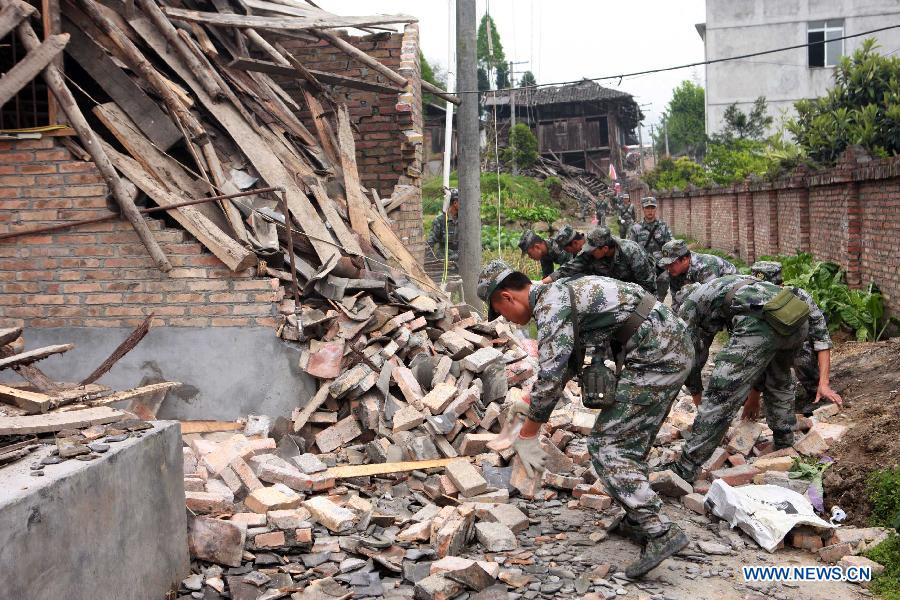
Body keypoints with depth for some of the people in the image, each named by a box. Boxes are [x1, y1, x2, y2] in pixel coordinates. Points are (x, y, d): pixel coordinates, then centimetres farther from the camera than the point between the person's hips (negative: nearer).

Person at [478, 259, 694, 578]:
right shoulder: (561, 292, 20)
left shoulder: (550, 304, -11)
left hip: (655, 357, -10)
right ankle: (638, 519, 25)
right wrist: (530, 401, 38)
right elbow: (565, 363, 32)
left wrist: (527, 435, -7)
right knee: (630, 441, 19)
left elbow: (551, 376, -16)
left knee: (607, 445, -6)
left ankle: (659, 533, -13)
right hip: (676, 347, 10)